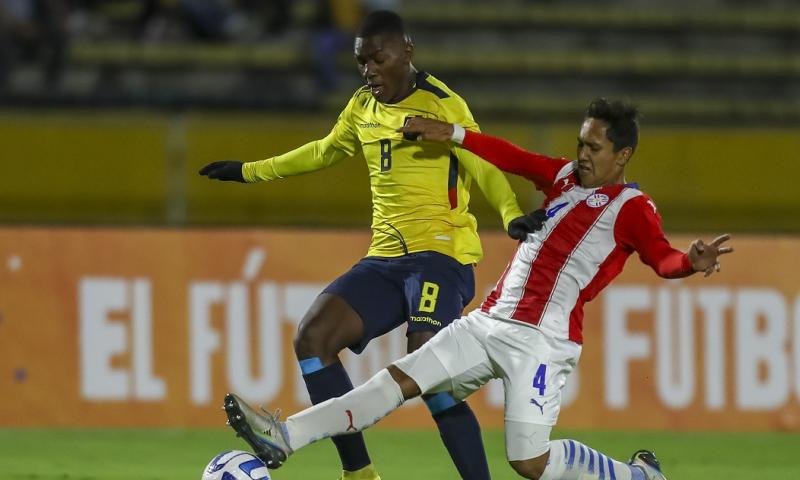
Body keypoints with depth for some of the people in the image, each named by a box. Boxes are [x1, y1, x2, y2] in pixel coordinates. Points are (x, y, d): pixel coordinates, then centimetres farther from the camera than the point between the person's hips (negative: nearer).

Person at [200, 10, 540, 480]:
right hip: (386, 259, 8)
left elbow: (484, 168, -17)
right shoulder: (363, 108, 15)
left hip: (440, 253, -8)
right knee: (312, 337, -9)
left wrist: (512, 214, -37)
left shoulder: (442, 104, -8)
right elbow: (325, 152, 33)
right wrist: (250, 171, 40)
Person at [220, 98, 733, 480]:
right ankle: (285, 437, -5)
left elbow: (662, 258, -20)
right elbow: (511, 157, 25)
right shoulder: (564, 175, 15)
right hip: (488, 323, 7)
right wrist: (453, 134, 20)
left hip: (542, 339, -7)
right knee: (399, 379, -1)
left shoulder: (632, 208, -5)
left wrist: (691, 262, -42)